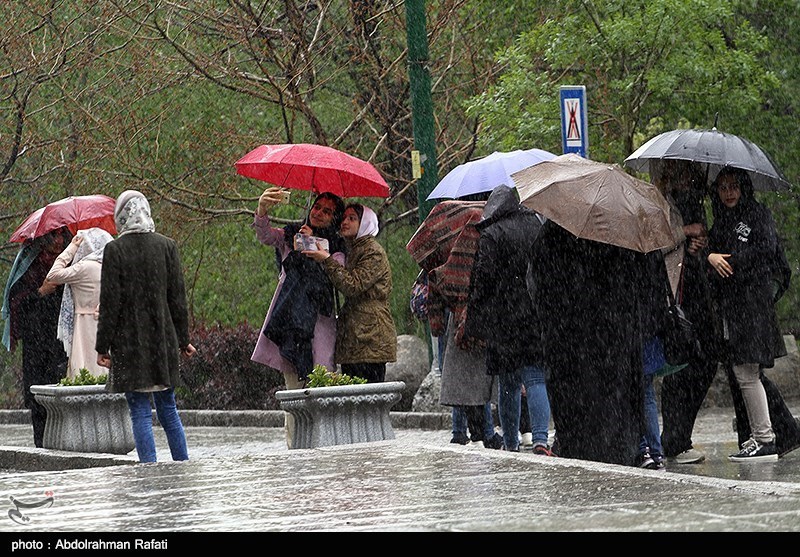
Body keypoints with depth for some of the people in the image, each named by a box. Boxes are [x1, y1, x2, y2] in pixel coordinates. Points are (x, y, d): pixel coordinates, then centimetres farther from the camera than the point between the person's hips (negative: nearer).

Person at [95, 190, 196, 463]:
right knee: (168, 409, 14)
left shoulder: (115, 250, -9)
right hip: (163, 339, 4)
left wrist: (103, 346, -3)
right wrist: (182, 339, 13)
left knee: (141, 412, -1)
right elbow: (178, 298, 5)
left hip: (129, 342, -3)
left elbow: (110, 304, -9)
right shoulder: (167, 246, 1)